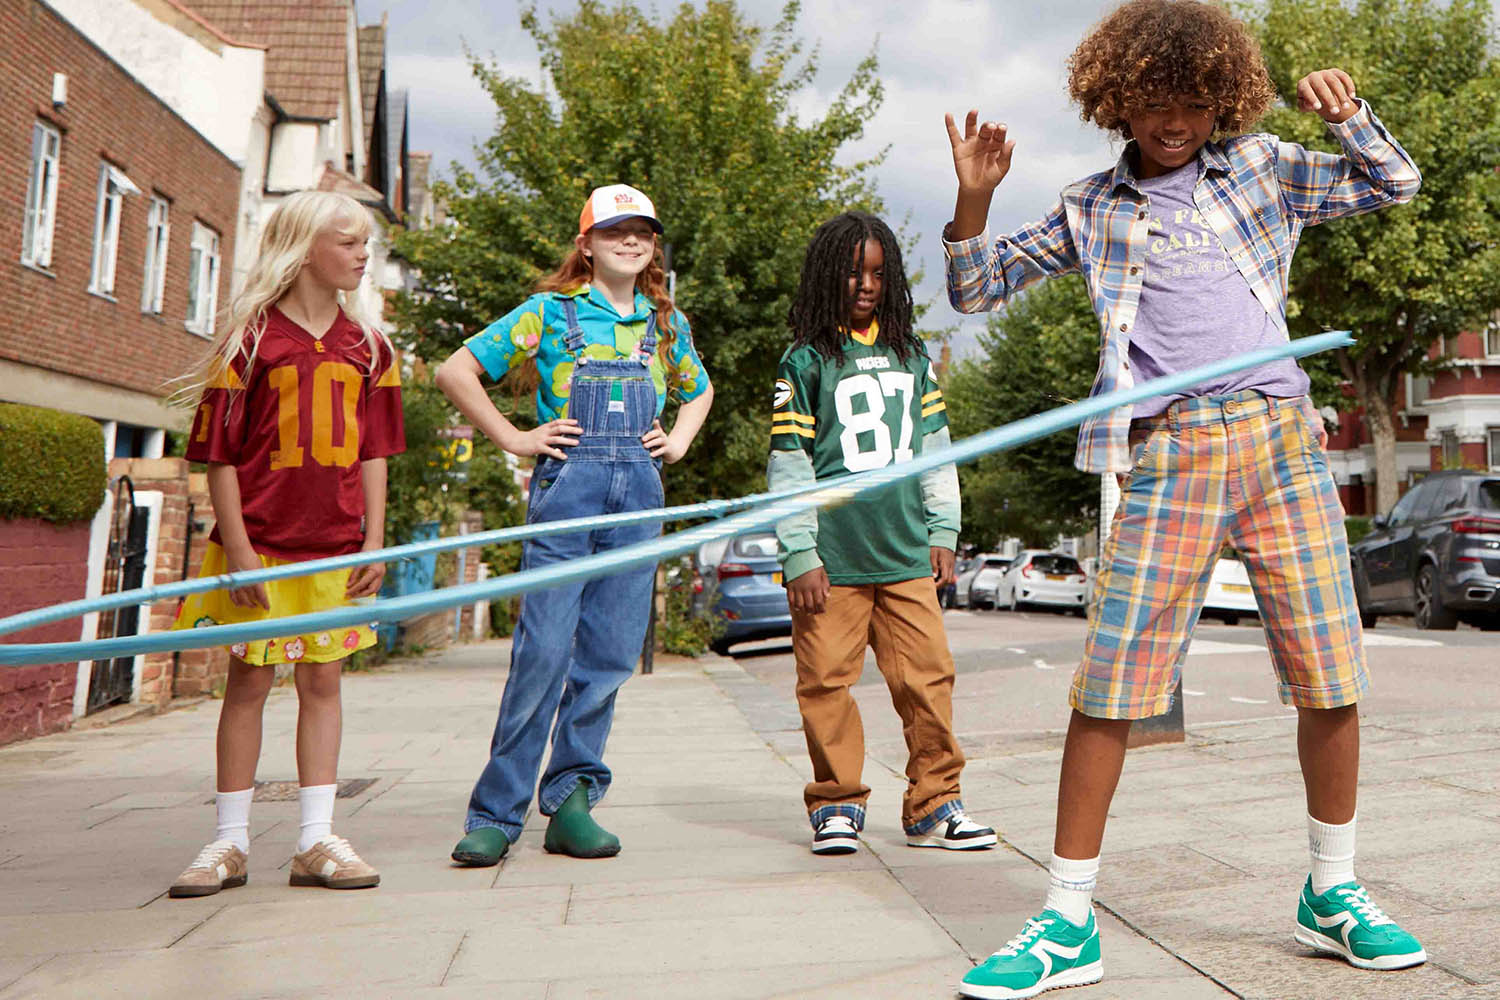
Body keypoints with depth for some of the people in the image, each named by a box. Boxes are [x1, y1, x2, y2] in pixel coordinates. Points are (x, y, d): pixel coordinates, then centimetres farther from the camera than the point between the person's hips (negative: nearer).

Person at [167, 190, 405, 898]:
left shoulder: (367, 344, 9)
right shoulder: (250, 336, -3)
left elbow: (374, 452, 10)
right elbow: (219, 454, -4)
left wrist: (375, 543, 4)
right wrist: (237, 549, -10)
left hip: (337, 548, 3)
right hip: (261, 543, -3)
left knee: (323, 681, 7)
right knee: (248, 681, 5)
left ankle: (316, 841, 15)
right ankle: (230, 843, 18)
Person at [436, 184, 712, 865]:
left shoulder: (666, 322, 17)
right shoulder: (548, 312, 4)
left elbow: (699, 389, 35)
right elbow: (455, 372, 3)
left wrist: (679, 440, 18)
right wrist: (514, 439, -2)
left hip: (639, 491, 4)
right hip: (566, 484, -4)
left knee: (611, 653, 3)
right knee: (544, 649, -8)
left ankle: (570, 799, 14)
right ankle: (495, 813, 4)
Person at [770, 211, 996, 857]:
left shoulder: (911, 355, 15)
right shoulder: (806, 361, 2)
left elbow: (934, 446, 18)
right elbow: (788, 464, -2)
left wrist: (942, 530, 13)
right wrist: (799, 554, -6)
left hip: (906, 554, 3)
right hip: (832, 559, -3)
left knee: (927, 677, 1)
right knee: (827, 681, 1)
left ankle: (933, 806, 15)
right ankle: (838, 804, 18)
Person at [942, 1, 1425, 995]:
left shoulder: (1260, 166, 18)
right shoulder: (1093, 210, 15)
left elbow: (1396, 183, 22)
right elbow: (975, 289, 17)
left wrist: (1349, 114, 3)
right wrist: (974, 196, 1)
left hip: (1282, 437, 2)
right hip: (1167, 455, -2)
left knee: (1333, 675, 3)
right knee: (1108, 687, -7)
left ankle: (1333, 892, 25)